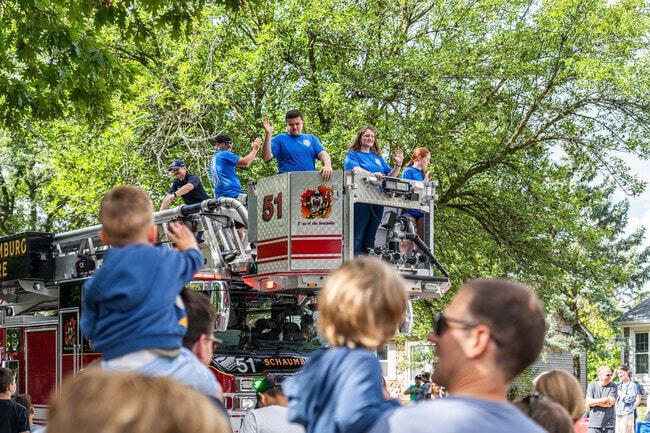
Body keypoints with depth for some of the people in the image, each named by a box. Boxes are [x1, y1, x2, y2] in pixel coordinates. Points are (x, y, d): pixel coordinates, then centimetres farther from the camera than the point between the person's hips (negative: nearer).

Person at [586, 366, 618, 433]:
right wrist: (605, 399, -9)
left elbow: (610, 403, -10)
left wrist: (594, 402, -5)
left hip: (609, 424, 0)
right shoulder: (591, 386, 5)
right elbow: (588, 403, -6)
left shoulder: (613, 387, 2)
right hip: (594, 424, 0)